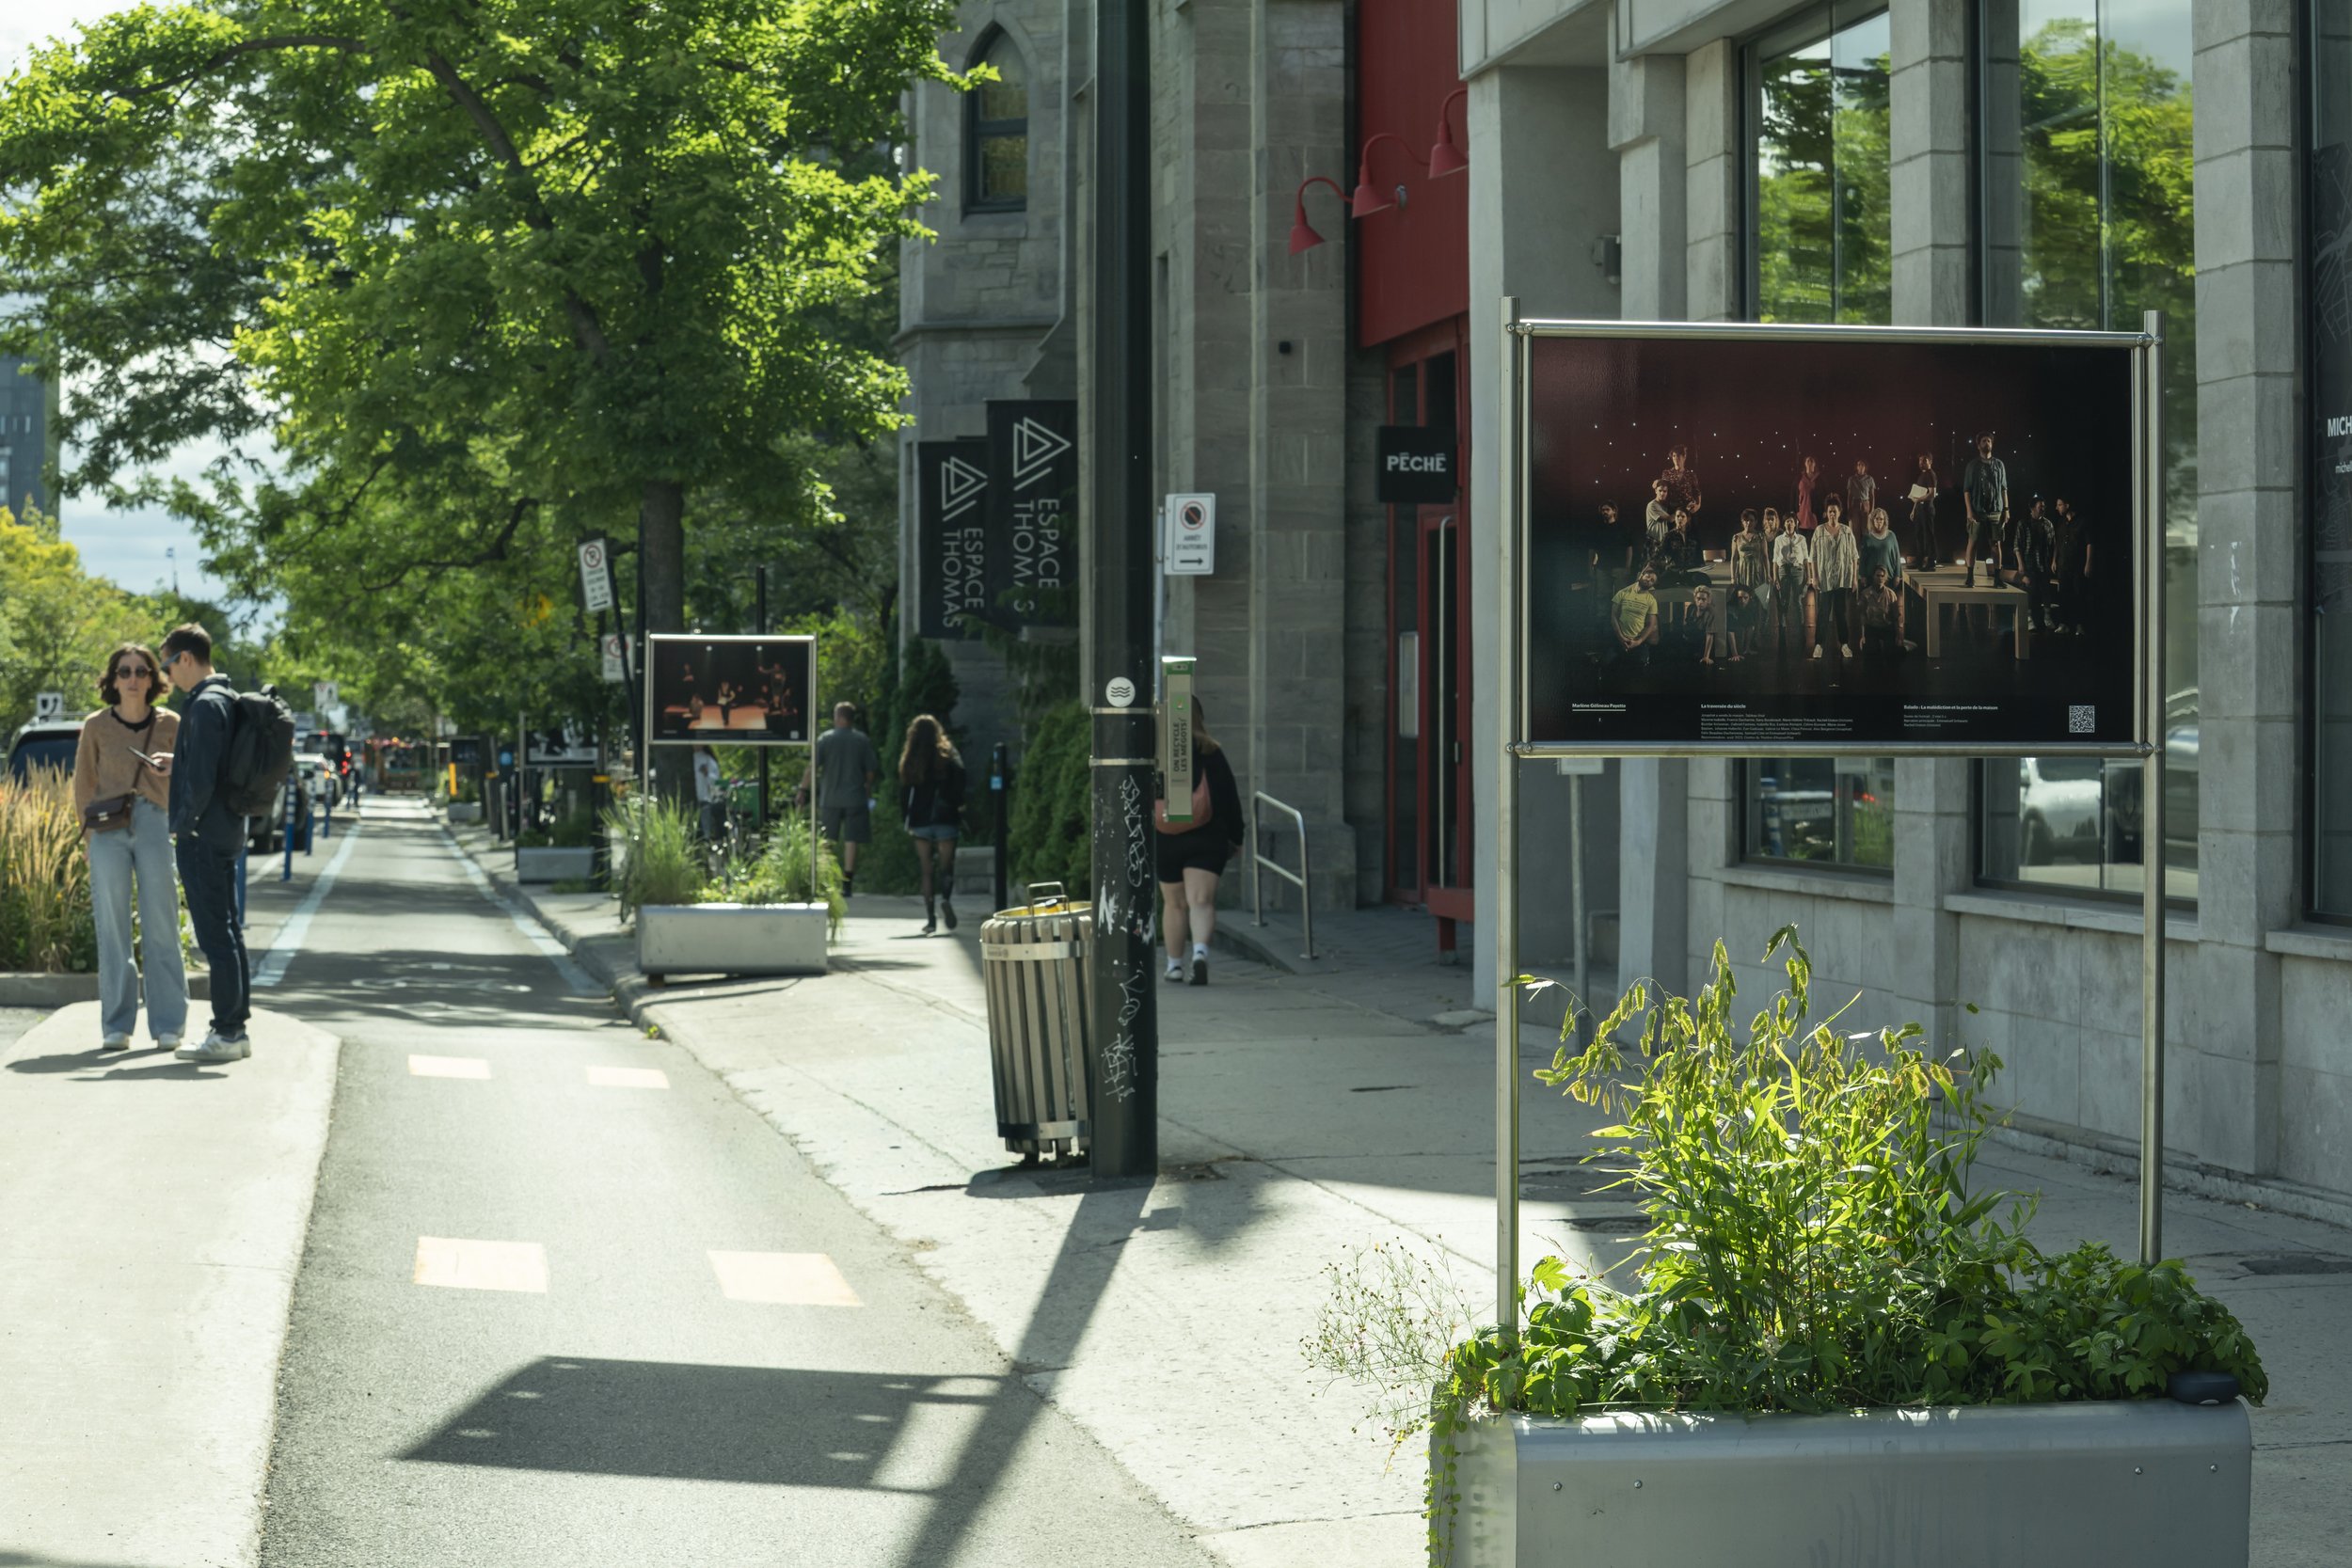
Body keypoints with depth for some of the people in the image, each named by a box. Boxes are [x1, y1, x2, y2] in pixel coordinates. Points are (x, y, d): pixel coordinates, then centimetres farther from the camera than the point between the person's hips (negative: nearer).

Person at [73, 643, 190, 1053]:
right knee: (112, 929, 0)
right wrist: (88, 836, 8)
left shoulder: (169, 724, 3)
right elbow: (83, 783, 12)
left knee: (161, 926, -2)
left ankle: (168, 1026, 3)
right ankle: (115, 1026, 5)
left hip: (154, 826, 0)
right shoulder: (96, 726, 3)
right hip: (107, 832, 0)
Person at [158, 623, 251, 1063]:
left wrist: (182, 824, -12)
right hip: (228, 830, 10)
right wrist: (177, 763, 18)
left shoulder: (206, 705, -16)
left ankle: (226, 1033, -7)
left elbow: (201, 779, -21)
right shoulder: (229, 700, 14)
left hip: (203, 833, -10)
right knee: (228, 930, 12)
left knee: (215, 932, -8)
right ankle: (237, 1027, 17)